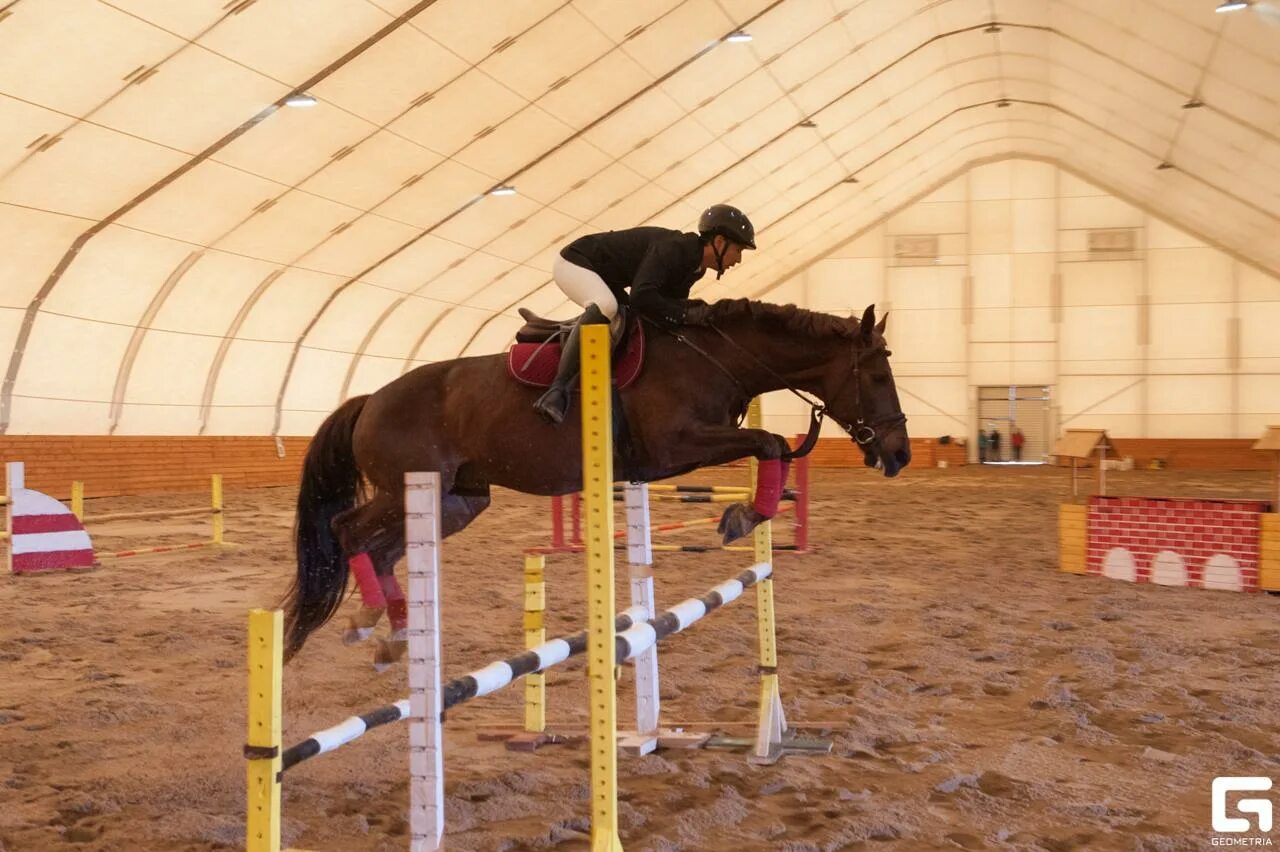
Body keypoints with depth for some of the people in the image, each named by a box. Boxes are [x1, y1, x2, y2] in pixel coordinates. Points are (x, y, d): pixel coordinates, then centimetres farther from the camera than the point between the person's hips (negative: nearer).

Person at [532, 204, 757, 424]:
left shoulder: (695, 267, 0)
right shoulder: (672, 249, -30)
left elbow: (669, 300, 6)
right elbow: (641, 297, -39)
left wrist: (693, 311, -12)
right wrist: (685, 315, -31)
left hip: (607, 279, 10)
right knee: (605, 306, -37)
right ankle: (558, 389, -42)